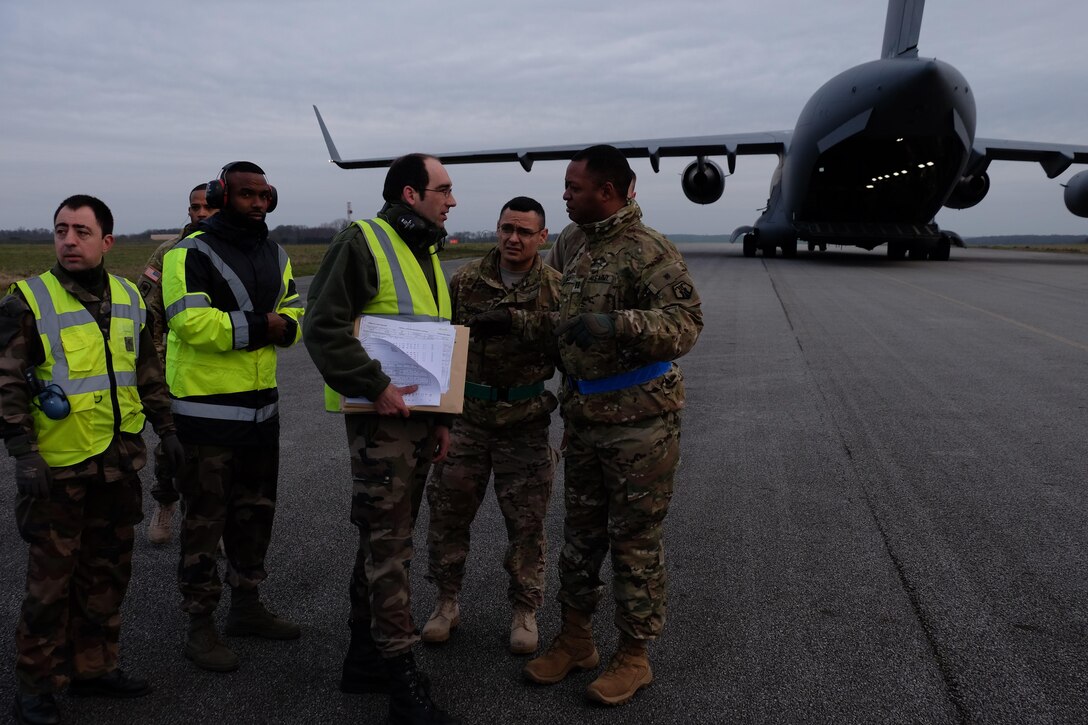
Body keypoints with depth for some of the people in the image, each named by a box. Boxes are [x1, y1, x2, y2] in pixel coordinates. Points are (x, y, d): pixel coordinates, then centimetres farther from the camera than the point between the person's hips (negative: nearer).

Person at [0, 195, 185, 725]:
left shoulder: (129, 298, 8)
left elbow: (148, 371, 17)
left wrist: (165, 429, 14)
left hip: (119, 462, 5)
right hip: (58, 465, -5)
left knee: (108, 572, 14)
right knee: (51, 579, 4)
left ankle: (93, 667, 30)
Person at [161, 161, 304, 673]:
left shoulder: (274, 255, 12)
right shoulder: (192, 253, -12)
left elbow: (296, 311, 11)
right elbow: (191, 322, -23)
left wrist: (283, 326, -11)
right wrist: (257, 326, -20)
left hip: (261, 403, 8)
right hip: (208, 406, -8)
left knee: (255, 510, 17)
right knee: (205, 517, 1)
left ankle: (246, 607, 34)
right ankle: (200, 626, 15)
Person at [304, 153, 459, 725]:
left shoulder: (427, 254, 18)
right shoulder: (362, 242, -9)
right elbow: (324, 326, -17)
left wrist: (442, 415, 17)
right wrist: (375, 387, -22)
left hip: (420, 416, 9)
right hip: (380, 417, -9)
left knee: (385, 538, 15)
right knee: (389, 545, -4)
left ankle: (364, 658, 29)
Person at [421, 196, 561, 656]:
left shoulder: (556, 289, -5)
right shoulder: (465, 281, 1)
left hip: (526, 422, -2)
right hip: (467, 416, 2)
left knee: (526, 522, 7)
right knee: (448, 511, 8)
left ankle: (525, 611, 24)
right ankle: (447, 602, 27)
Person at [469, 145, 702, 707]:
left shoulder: (649, 252, -14)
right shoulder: (582, 254, 14)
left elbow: (684, 323, -24)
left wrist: (618, 323, -36)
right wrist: (514, 321, 18)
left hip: (640, 423, -8)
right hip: (584, 418, 8)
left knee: (635, 540, 5)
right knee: (581, 532, 16)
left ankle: (634, 656, 21)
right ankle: (575, 639, 32)